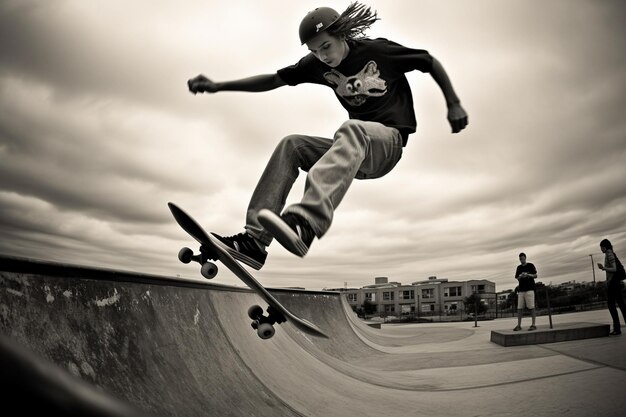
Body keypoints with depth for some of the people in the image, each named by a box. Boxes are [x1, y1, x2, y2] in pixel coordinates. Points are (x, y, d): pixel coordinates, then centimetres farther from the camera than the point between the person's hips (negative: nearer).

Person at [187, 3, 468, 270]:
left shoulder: (378, 50, -5)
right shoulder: (317, 65, 6)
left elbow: (430, 63, 5)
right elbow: (272, 80, 3)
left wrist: (454, 104, 0)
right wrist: (218, 86, -4)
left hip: (389, 141, -5)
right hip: (354, 149, 5)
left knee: (351, 129, -37)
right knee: (291, 146, -14)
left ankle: (305, 223, -58)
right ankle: (255, 238, -24)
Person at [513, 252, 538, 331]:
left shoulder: (530, 265, 5)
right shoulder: (519, 267, 16)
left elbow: (535, 275, 2)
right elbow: (517, 278, 14)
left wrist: (528, 275, -16)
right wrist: (520, 276, -9)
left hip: (529, 289, -4)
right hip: (521, 289, 4)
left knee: (531, 307, -6)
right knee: (519, 308, 0)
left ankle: (533, 325, -2)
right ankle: (519, 325, 1)